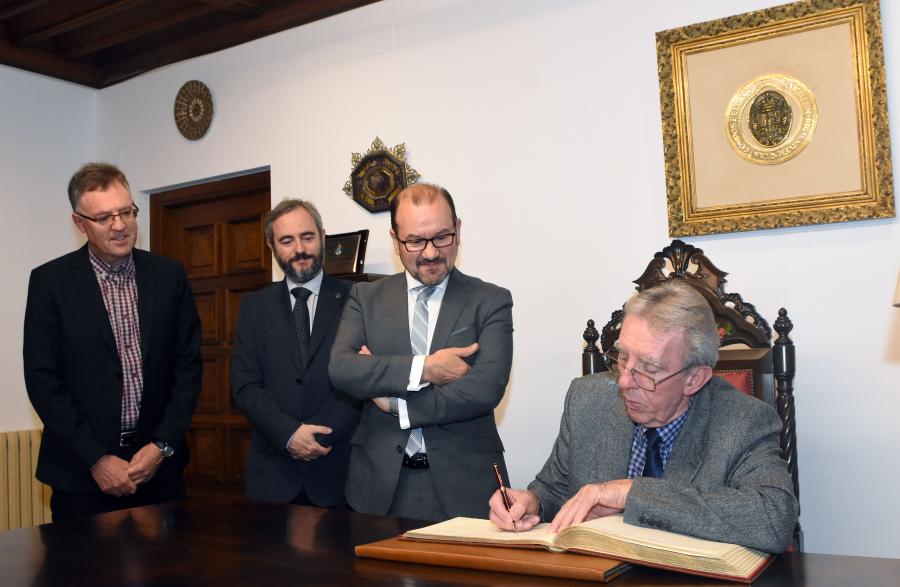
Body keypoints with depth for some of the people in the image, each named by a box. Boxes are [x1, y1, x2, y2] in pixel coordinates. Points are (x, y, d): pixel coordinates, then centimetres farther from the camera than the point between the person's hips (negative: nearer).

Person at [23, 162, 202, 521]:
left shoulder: (169, 275, 2)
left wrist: (163, 446, -6)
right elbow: (42, 378, -5)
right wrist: (96, 459, -10)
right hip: (81, 473, -2)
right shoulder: (49, 281, -4)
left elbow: (188, 364, 3)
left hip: (159, 466, 2)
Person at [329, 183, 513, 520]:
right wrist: (423, 368, -18)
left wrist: (394, 403, -10)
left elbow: (485, 390, -13)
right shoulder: (366, 298, 7)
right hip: (381, 484, 2)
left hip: (463, 484, -1)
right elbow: (340, 368, -9)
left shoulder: (491, 301, -1)